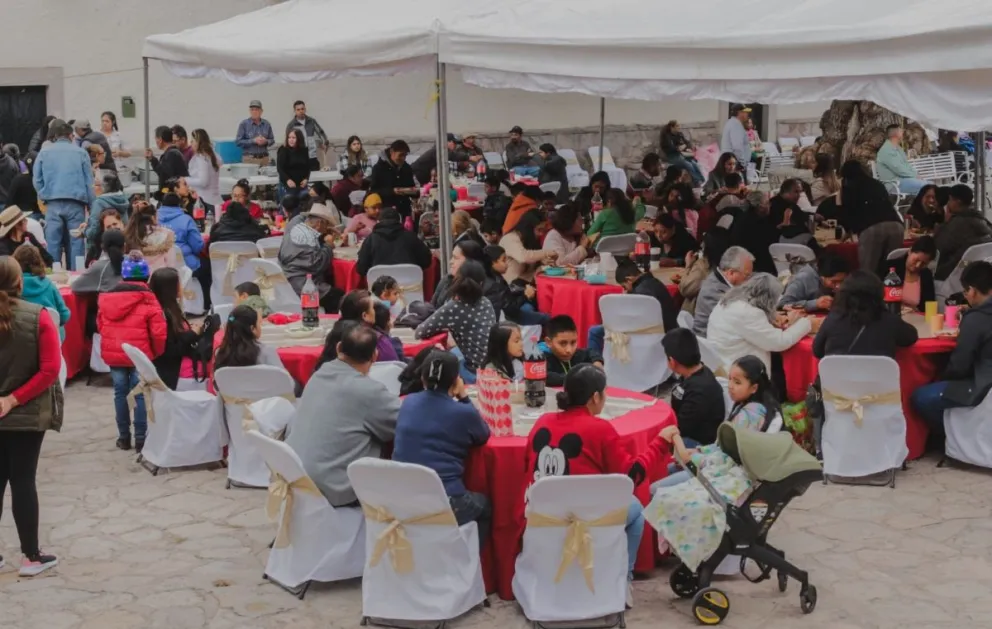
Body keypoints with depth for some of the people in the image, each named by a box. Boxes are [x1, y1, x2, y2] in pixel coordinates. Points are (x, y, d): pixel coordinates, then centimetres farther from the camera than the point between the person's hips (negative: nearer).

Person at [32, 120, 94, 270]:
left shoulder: (44, 152, 7)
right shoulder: (80, 152, 4)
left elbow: (37, 181, 9)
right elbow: (89, 182, 4)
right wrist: (93, 206, 7)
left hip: (53, 204, 1)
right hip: (76, 203, -1)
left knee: (53, 244, 5)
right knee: (76, 242, 2)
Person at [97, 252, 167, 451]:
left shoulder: (106, 298, 2)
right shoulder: (148, 299, -11)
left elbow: (100, 325, 10)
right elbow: (158, 332, -13)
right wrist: (157, 353, 4)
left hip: (113, 354, 4)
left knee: (120, 393, 13)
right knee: (140, 394, 4)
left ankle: (124, 437, 19)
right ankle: (140, 438, 5)